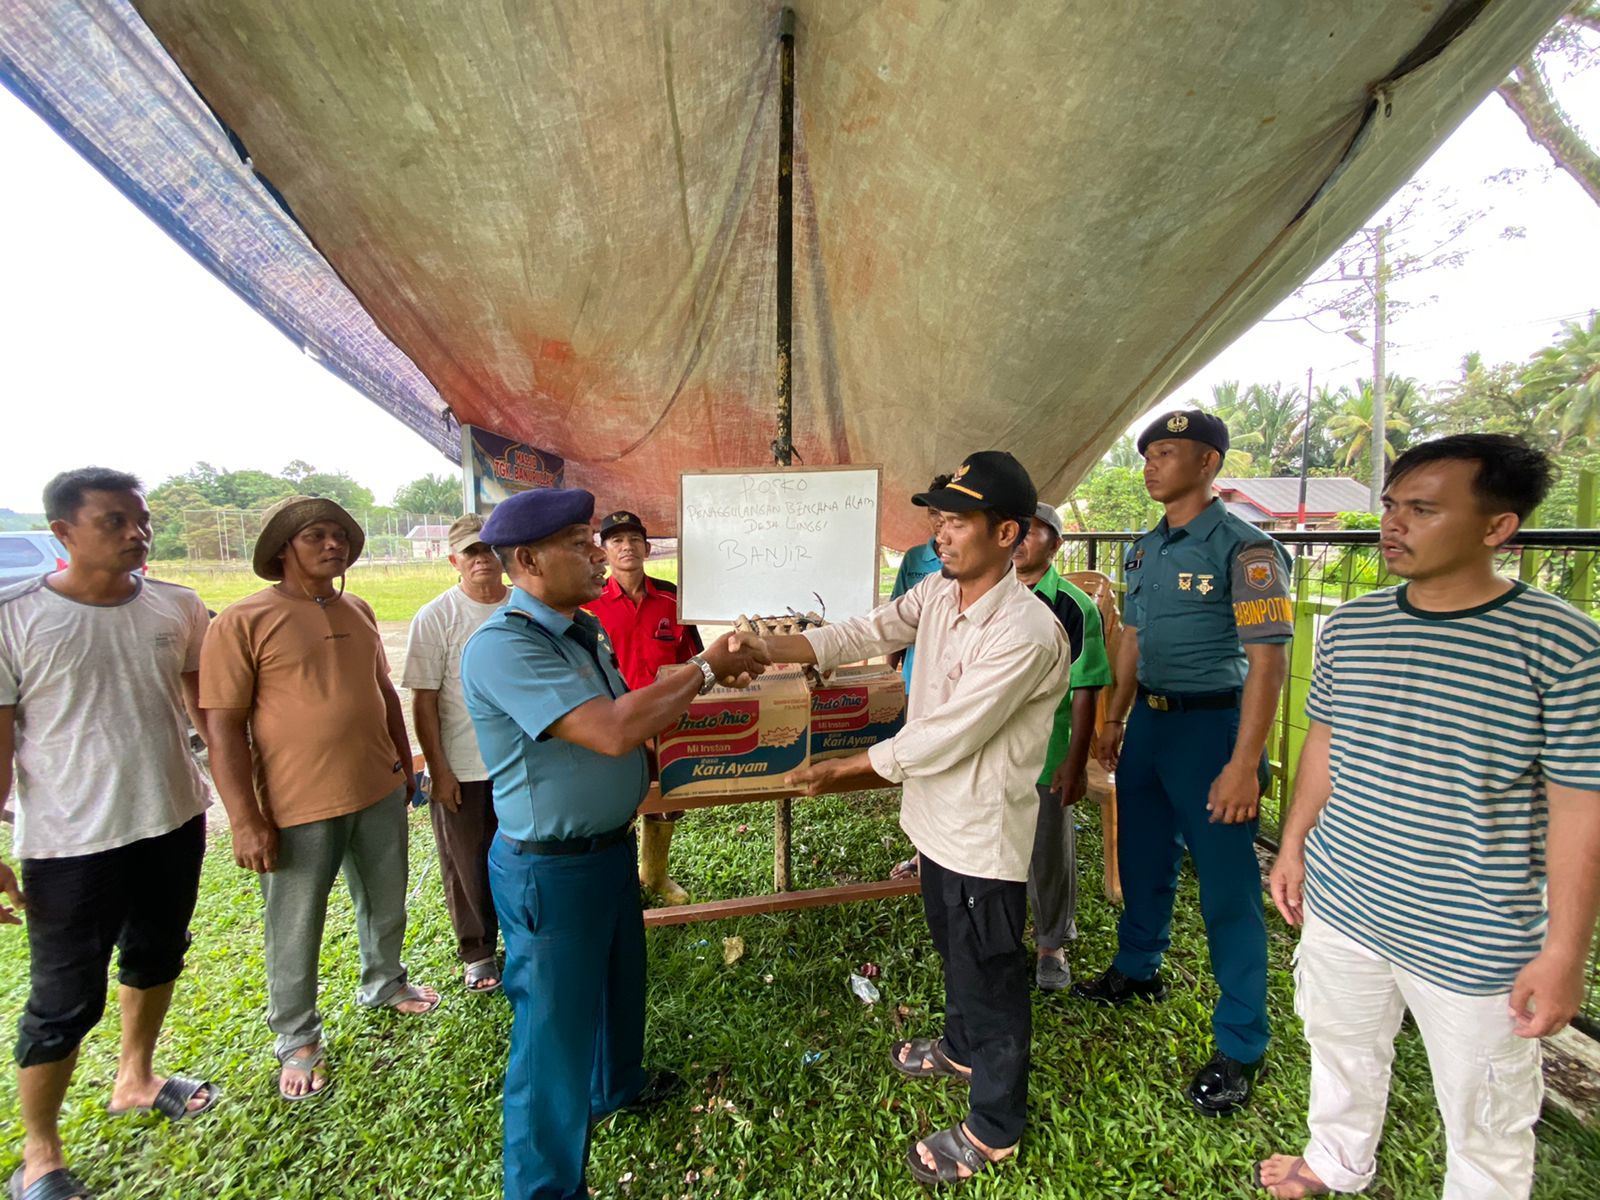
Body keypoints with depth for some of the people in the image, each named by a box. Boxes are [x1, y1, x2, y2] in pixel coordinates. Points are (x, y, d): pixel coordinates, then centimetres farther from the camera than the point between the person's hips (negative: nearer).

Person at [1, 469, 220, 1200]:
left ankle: (135, 1079, 47)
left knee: (156, 959, 23)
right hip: (70, 843, -4)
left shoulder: (178, 608, -3)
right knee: (65, 1001, 8)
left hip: (175, 823, 4)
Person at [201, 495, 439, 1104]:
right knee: (296, 931, 12)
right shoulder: (243, 621, -12)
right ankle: (297, 1039, 34)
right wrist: (245, 820, -16)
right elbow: (223, 726, -14)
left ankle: (384, 984, 47)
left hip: (380, 792, 6)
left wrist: (405, 761, 17)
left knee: (386, 904, 22)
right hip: (297, 807, -6)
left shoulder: (358, 611, 7)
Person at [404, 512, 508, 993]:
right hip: (460, 768, -2)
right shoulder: (436, 618, -9)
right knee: (467, 866, 13)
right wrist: (438, 770, -10)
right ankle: (477, 952, 32)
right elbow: (424, 700, -8)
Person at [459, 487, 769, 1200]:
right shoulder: (502, 647, -27)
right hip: (552, 869, -9)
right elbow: (612, 731, -35)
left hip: (612, 844, 9)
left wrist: (712, 675, -2)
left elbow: (635, 713, 11)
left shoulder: (585, 630, 3)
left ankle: (617, 1084, 58)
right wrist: (704, 668, -25)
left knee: (619, 978, 30)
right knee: (556, 1029, 10)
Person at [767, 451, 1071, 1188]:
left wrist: (839, 772, -18)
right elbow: (861, 635, -3)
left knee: (990, 975, 14)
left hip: (984, 833, -8)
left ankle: (994, 1128, 38)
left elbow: (942, 739, -27)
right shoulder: (936, 593, -3)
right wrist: (766, 649, -16)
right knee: (954, 951, 30)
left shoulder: (1026, 633, -29)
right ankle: (962, 1048, 57)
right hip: (938, 817, 8)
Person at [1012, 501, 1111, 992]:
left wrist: (1077, 761, -13)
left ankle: (1052, 943, 31)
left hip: (1046, 750, -4)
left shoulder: (1074, 607, -9)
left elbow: (1085, 692, -9)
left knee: (1049, 848, 10)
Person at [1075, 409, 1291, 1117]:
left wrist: (1243, 765, -23)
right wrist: (1114, 721, 17)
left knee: (1227, 886, 4)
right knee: (1143, 860, 21)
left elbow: (1268, 659, -19)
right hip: (1148, 720, 7)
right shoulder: (1146, 549, 9)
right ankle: (1137, 971, 45)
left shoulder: (1243, 549, -14)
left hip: (1211, 724, -7)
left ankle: (1240, 1049, 22)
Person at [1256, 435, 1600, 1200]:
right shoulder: (1347, 629, -3)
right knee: (1341, 1052, 26)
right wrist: (1292, 846, 10)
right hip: (1340, 907, 5)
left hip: (1475, 944, -4)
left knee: (1485, 1124, 17)